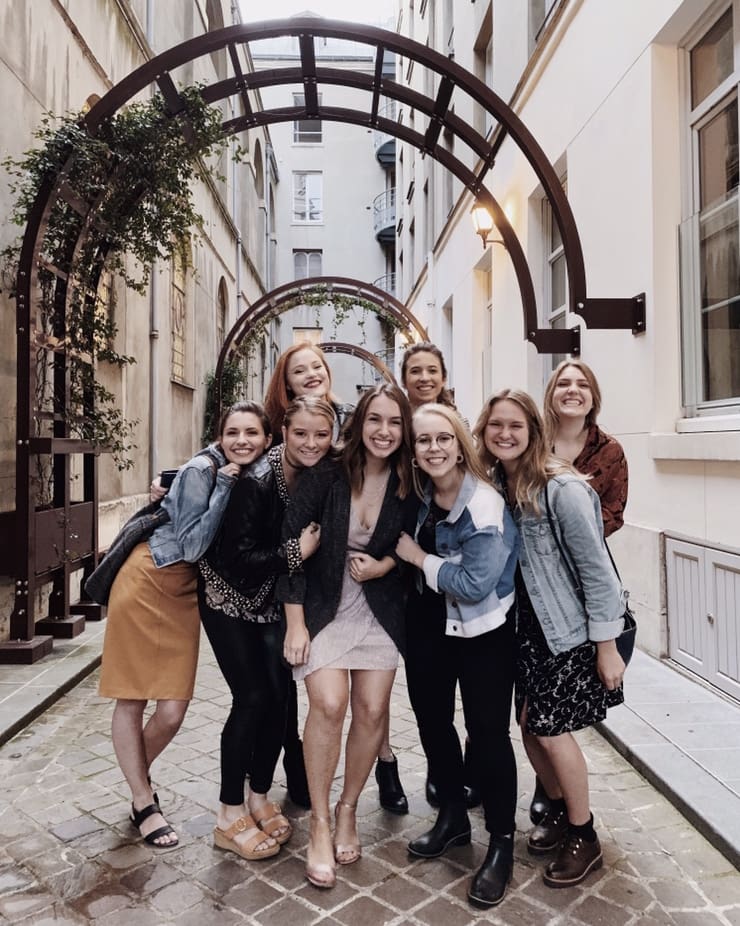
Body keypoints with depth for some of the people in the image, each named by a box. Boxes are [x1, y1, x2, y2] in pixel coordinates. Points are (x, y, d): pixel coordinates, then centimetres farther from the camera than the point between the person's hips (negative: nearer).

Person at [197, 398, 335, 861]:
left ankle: (260, 797, 25)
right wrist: (297, 551, -29)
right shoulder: (258, 480, -26)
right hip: (230, 596, -5)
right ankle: (231, 815, 11)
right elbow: (237, 558, -27)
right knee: (253, 698, -7)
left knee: (280, 695, 4)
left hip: (274, 601, 6)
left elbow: (323, 536, 5)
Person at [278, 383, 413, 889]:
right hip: (323, 608, -2)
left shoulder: (408, 486, -5)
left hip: (380, 611, 3)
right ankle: (320, 822, 4)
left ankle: (348, 809, 25)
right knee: (329, 703, -17)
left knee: (372, 710, -1)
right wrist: (295, 622, -13)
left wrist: (385, 565, -11)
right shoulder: (326, 476, -13)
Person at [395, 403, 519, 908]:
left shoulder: (485, 505, -24)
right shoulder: (420, 494, -3)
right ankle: (453, 817, 38)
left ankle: (502, 843, 21)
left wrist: (419, 558, -18)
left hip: (482, 629, -7)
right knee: (431, 717, 16)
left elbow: (475, 584, -27)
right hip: (428, 622, 7)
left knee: (486, 728, 0)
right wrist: (396, 556, -4)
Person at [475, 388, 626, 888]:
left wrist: (607, 647, -15)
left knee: (550, 728, 0)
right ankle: (560, 811, 38)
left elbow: (595, 567, -18)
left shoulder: (561, 488, -21)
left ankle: (584, 838, 24)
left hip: (573, 629, -6)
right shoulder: (496, 485, -1)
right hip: (530, 626, 6)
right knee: (529, 724, 11)